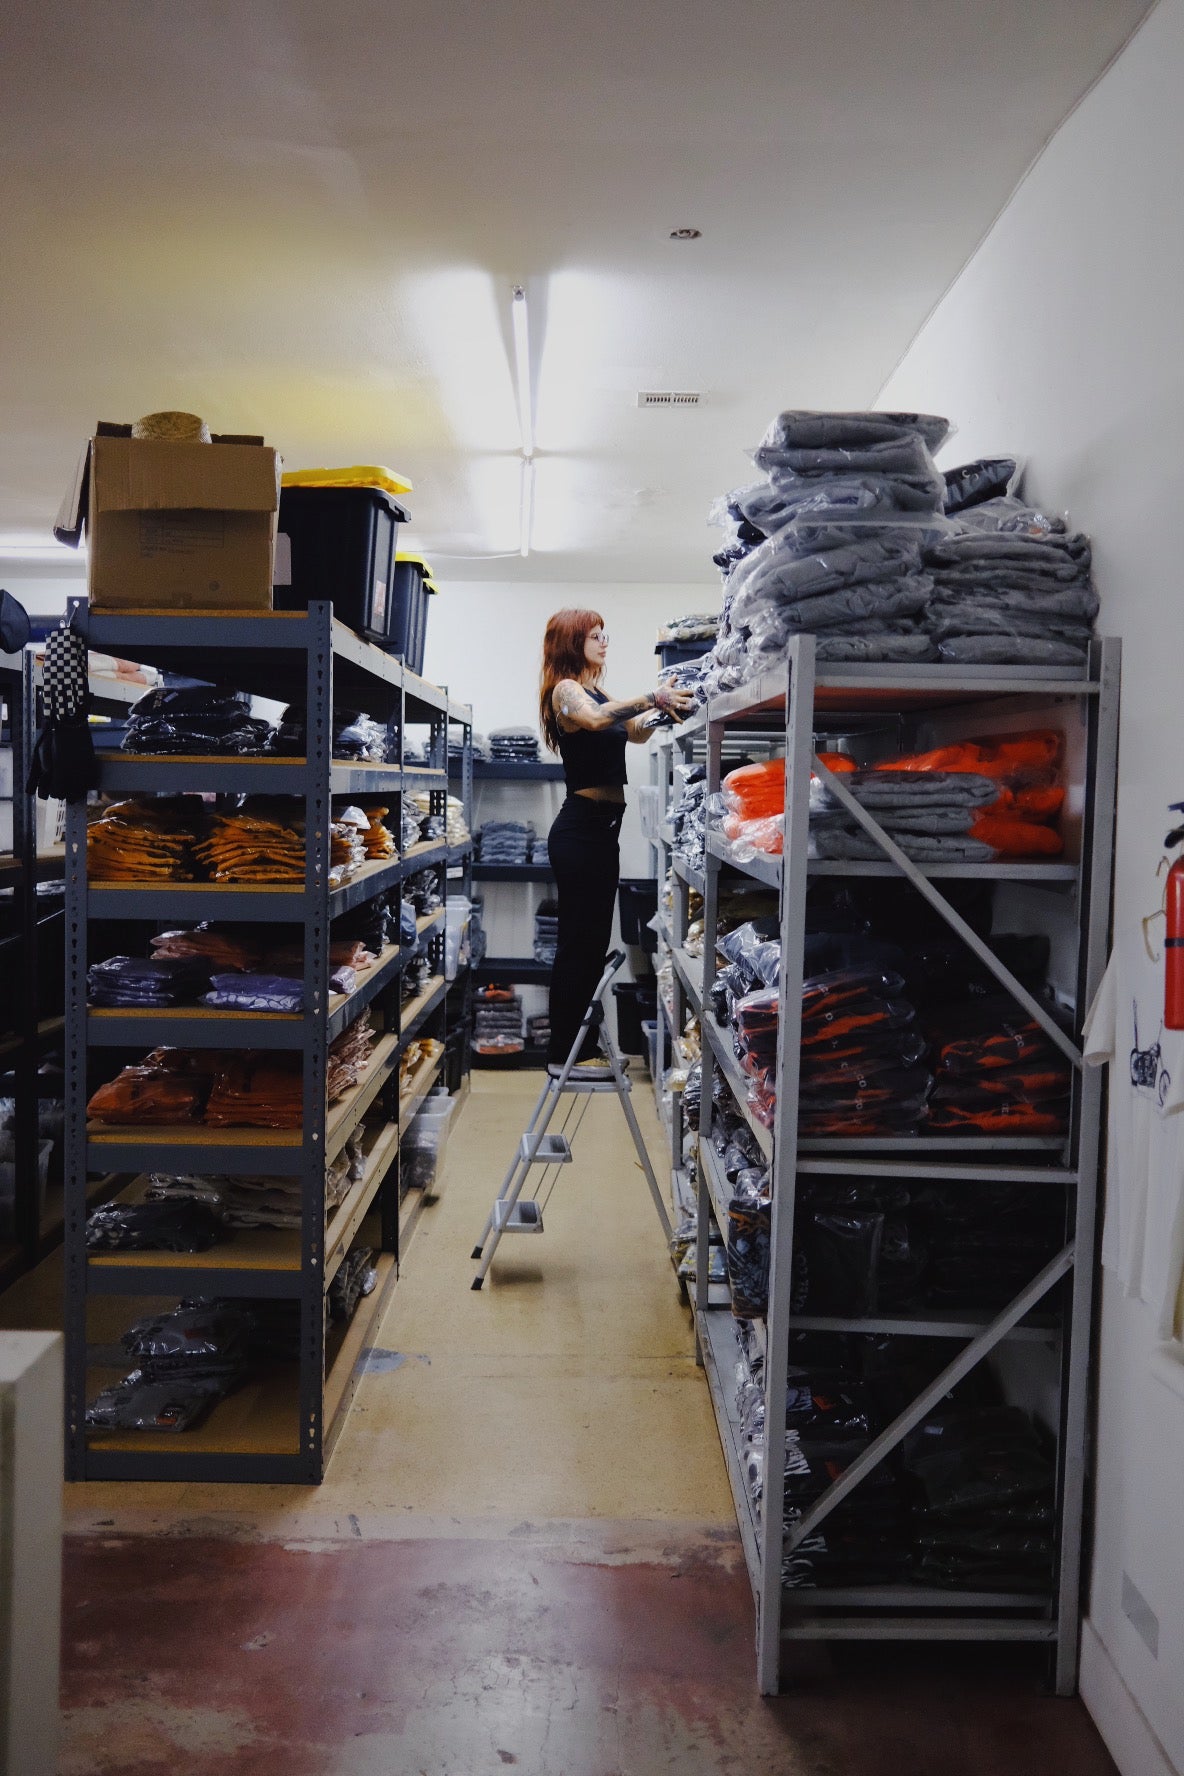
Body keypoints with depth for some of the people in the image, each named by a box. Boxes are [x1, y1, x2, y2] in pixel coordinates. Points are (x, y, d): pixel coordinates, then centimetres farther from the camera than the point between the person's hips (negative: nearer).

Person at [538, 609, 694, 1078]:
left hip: (603, 827, 9)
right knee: (578, 941, -6)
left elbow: (634, 732, 19)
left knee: (594, 940, 13)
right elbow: (595, 719, -30)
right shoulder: (566, 690, -9)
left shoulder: (594, 692, 17)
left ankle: (581, 1047, 21)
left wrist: (665, 706, 2)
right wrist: (652, 698, -36)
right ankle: (564, 1054, 0)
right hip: (581, 826, -9)